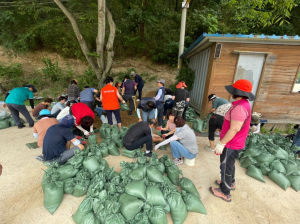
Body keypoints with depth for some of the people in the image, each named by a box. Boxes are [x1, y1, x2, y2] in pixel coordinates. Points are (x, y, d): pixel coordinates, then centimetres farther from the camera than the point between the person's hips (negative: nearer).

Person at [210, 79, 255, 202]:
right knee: (229, 164, 27)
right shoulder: (243, 104, 5)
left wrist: (221, 144, -25)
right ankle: (230, 183, 48)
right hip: (234, 143, 10)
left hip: (231, 145, -10)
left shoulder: (240, 107, -28)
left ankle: (225, 193, 27)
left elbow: (234, 129, -31)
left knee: (226, 167, 8)